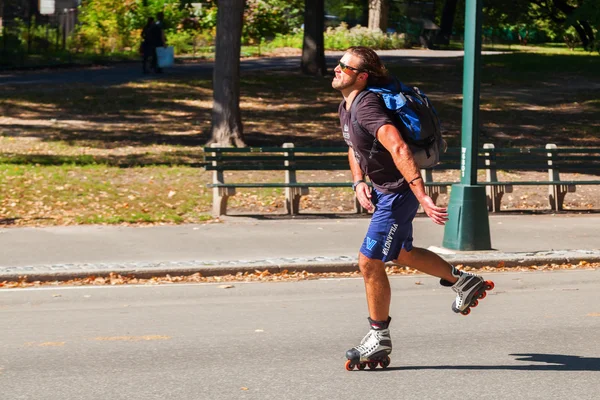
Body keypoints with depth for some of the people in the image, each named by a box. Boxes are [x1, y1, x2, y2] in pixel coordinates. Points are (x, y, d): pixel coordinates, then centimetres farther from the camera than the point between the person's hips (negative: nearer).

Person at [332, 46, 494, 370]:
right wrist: (359, 183, 3)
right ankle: (463, 282, 42)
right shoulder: (345, 107, 3)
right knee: (401, 253, 26)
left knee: (369, 262, -6)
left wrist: (422, 197, -45)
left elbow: (399, 149, -39)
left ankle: (379, 339, 9)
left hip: (399, 191, -10)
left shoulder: (367, 107, -28)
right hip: (382, 190, 10)